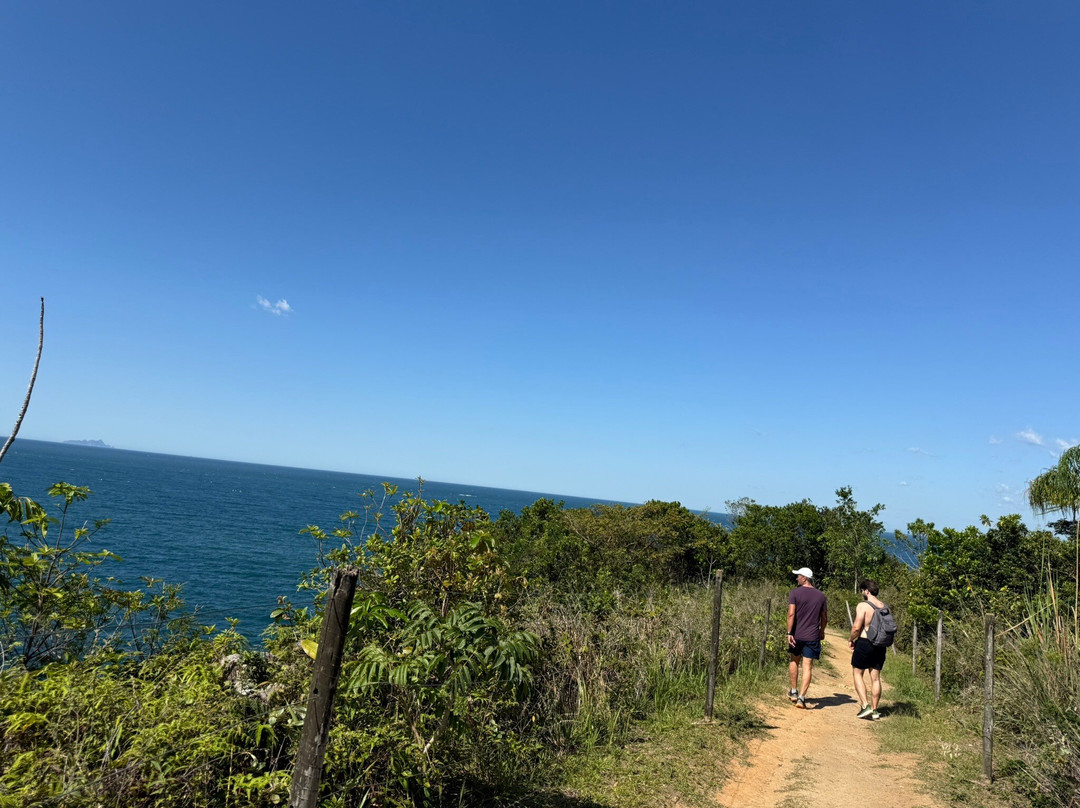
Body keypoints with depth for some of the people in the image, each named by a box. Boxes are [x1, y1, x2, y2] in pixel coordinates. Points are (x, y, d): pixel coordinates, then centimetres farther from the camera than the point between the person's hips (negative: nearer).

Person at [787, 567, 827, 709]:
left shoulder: (795, 593, -7)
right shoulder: (821, 595, 5)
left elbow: (791, 614, -15)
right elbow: (824, 618, 11)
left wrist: (789, 633, -14)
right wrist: (821, 631, 27)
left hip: (797, 635, -1)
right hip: (813, 636, 1)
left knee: (794, 661, 19)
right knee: (807, 666, 1)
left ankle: (794, 692, 25)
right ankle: (801, 698, -3)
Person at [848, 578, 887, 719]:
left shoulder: (862, 606, -13)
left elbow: (857, 627, -17)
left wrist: (851, 640, 0)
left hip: (864, 643, -6)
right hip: (880, 645, 6)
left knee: (857, 673, 6)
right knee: (876, 677, 11)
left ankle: (865, 706, -3)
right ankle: (874, 710, 16)